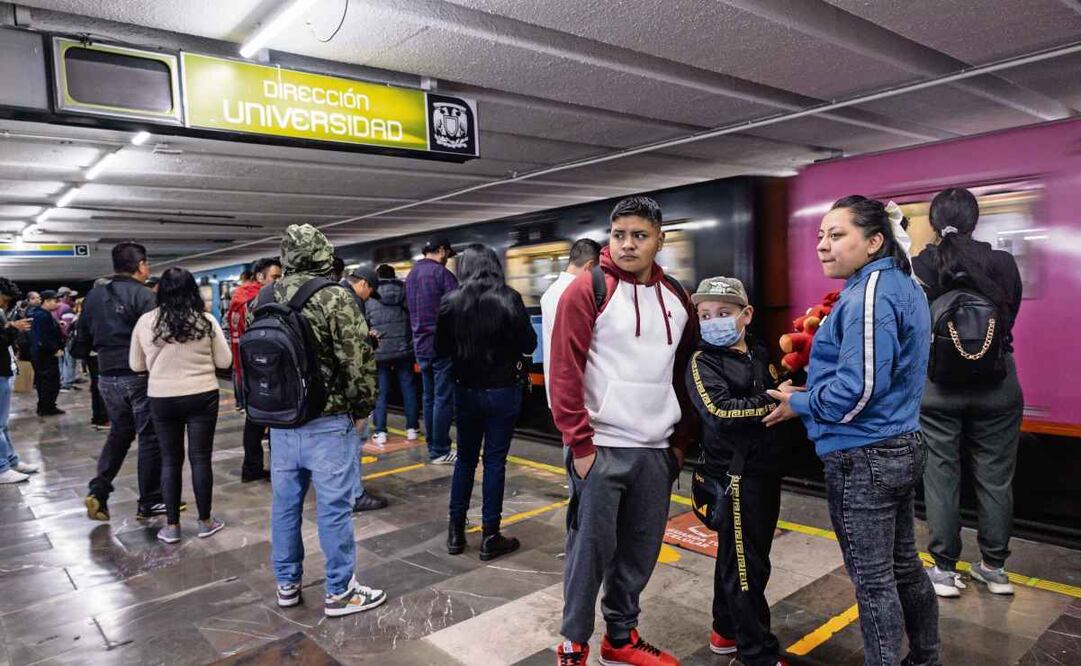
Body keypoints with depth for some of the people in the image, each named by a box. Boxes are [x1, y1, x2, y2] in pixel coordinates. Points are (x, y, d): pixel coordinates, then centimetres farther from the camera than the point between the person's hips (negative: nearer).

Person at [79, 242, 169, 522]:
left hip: (107, 377, 7)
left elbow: (84, 339, 13)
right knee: (150, 437, 4)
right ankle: (149, 503, 10)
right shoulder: (142, 295, -14)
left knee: (119, 432, 22)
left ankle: (98, 491, 13)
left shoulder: (94, 295, 7)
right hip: (139, 376, -6)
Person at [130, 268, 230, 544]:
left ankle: (171, 526, 19)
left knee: (170, 459, 13)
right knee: (200, 457, 8)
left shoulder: (145, 322, -4)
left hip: (162, 399, 1)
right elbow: (225, 360, -1)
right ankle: (205, 521, 19)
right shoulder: (206, 321, -8)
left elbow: (136, 365, 7)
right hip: (202, 396, -1)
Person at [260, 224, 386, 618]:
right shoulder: (335, 297, -15)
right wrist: (361, 409, -5)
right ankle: (339, 593, 14)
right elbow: (358, 359, -18)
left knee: (285, 503, 15)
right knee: (333, 507, 3)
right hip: (328, 421, -6)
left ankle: (287, 584, 30)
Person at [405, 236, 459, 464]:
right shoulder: (441, 272, -12)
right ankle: (441, 451, 2)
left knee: (429, 398, 13)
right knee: (444, 399, -2)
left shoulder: (411, 275, 13)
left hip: (420, 345, 8)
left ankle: (433, 447, 19)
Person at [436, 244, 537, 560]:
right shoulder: (509, 299, -12)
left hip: (466, 390, 2)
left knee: (465, 459, 16)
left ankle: (456, 532, 24)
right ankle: (490, 537, 13)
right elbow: (529, 344, -6)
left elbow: (441, 349, 2)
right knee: (495, 461, 6)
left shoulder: (451, 302, -6)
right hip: (503, 390, -2)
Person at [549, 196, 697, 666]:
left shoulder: (676, 297, 10)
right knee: (592, 549, 3)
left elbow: (685, 372, 15)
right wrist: (579, 443, -13)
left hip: (657, 449, 6)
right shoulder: (587, 290, -8)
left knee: (640, 551, 14)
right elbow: (565, 372, -12)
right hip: (602, 447, -5)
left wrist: (682, 438, 12)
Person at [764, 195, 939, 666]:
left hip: (862, 459, -10)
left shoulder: (868, 296, -21)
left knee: (872, 579, 5)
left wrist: (799, 404, -11)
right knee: (903, 565, 23)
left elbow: (857, 390, -26)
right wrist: (809, 386, 11)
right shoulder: (903, 286, 11)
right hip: (900, 446, 10)